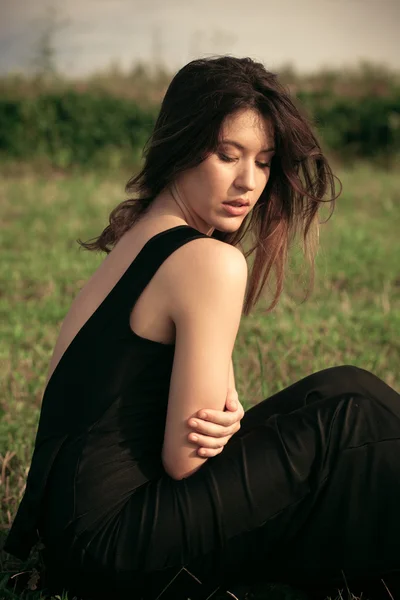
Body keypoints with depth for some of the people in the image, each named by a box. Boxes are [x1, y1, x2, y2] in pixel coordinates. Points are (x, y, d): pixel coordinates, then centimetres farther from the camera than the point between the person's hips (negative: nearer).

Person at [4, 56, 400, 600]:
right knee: (345, 408, -8)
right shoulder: (213, 263, -17)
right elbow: (182, 461, -18)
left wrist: (221, 415, -8)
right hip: (113, 542, -9)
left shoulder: (133, 237, 12)